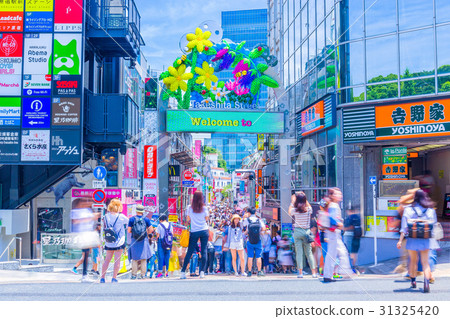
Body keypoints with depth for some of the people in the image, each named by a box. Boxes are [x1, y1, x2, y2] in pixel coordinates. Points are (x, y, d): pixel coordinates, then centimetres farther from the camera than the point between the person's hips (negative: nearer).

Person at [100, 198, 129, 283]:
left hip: (108, 242, 4)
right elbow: (129, 222, 6)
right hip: (119, 241, -4)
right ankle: (114, 278, 0)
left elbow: (104, 228, 11)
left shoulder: (106, 216, 2)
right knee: (117, 260, 1)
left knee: (107, 259, 11)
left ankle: (102, 277, 12)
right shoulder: (121, 216, -9)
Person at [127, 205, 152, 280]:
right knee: (143, 258, 6)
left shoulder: (132, 219, -1)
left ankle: (134, 274, 4)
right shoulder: (146, 219, 1)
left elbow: (129, 231, -1)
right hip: (144, 240, 0)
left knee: (134, 258, 6)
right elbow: (150, 230, 0)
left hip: (134, 240, 0)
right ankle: (143, 274, 5)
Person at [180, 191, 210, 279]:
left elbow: (188, 219, 6)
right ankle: (202, 272, -1)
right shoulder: (204, 208, -3)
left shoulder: (190, 207, -1)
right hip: (204, 230, 0)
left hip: (194, 232, 0)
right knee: (203, 251, 3)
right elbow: (206, 219, 5)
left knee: (189, 252, 4)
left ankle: (183, 272, 2)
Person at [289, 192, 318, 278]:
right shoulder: (309, 209, -5)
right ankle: (314, 272, 9)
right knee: (309, 252, 9)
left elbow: (289, 212, 15)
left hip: (297, 231, -2)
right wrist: (304, 199, 16)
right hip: (306, 231, 2)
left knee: (299, 252, 0)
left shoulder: (294, 210, -8)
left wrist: (292, 202, 17)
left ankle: (300, 272, -3)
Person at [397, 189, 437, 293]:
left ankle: (413, 281, 26)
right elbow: (434, 225, 3)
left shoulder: (408, 209, -3)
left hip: (412, 240, 0)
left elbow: (404, 227, -7)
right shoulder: (431, 210, 2)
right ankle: (426, 281, -17)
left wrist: (400, 240, -7)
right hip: (425, 240, 0)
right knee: (425, 262, 3)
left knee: (413, 261, 16)